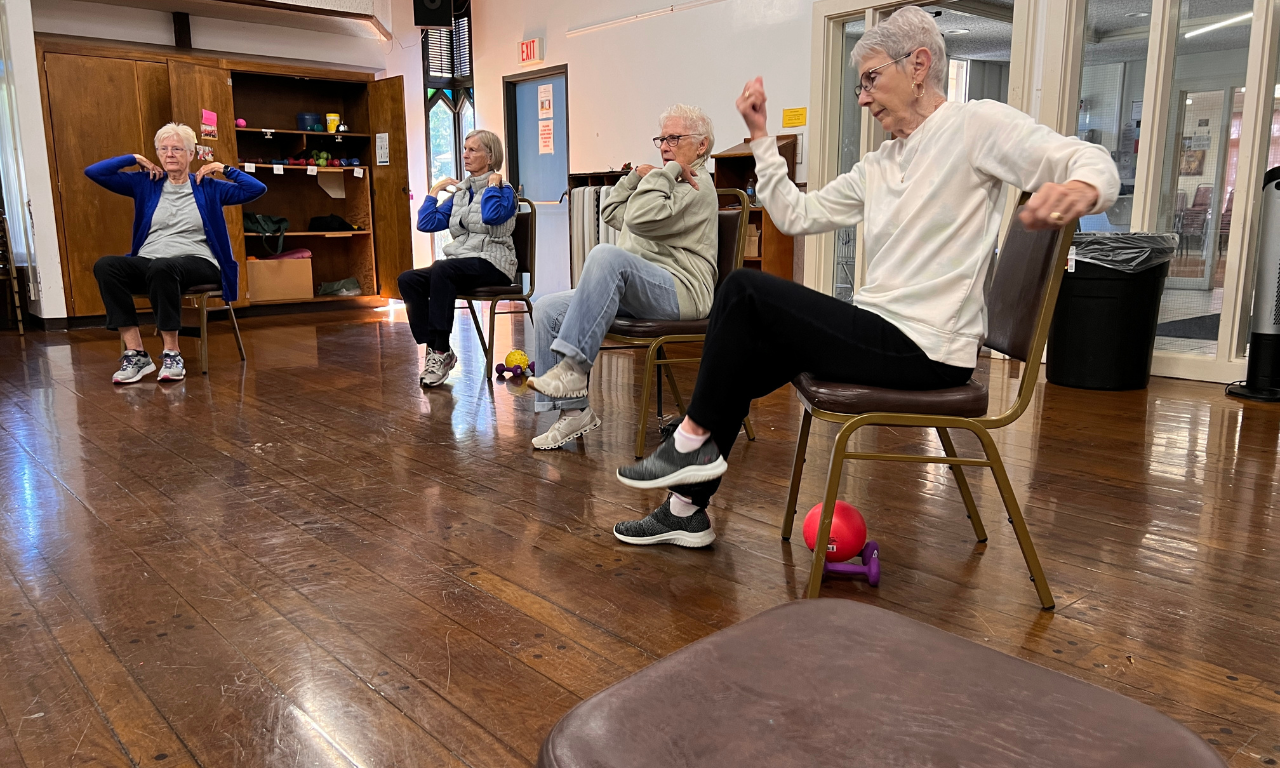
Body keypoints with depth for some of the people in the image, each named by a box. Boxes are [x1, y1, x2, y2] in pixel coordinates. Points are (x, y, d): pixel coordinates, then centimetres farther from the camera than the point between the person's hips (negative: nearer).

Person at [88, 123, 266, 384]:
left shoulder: (208, 188, 14)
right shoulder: (145, 184, 19)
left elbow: (258, 189, 7)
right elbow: (93, 172, 16)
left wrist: (224, 168, 8)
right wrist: (134, 159, 14)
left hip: (197, 263, -3)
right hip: (147, 262, 4)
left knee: (162, 267, -40)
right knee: (105, 265, -29)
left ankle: (172, 354, -30)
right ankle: (135, 353, -30)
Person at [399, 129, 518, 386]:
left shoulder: (503, 191, 2)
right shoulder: (460, 193, 21)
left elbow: (492, 215, -23)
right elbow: (426, 223, 16)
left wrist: (493, 184, -7)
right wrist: (435, 190, 14)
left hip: (492, 264, -7)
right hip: (459, 262, 7)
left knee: (442, 270, -35)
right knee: (408, 279, -18)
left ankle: (442, 351, -32)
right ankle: (433, 348, -19)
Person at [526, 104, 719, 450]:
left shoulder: (698, 186, -4)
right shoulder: (666, 182, 27)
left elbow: (640, 219, -20)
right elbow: (613, 214, 27)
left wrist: (665, 172, -8)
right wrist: (637, 176, 14)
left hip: (679, 290, -10)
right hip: (633, 290, 10)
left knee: (606, 254, -38)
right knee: (547, 309, -5)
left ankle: (572, 367, -38)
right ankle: (574, 411, -6)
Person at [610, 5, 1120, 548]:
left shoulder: (976, 125, -6)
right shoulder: (877, 168, 17)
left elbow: (1096, 165, -14)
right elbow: (796, 215, 16)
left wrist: (1078, 190, -38)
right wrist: (759, 135, 13)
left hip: (924, 347, -9)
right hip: (883, 332, 9)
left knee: (744, 289, -16)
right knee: (735, 367, 8)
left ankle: (693, 440, -2)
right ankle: (688, 511, 18)